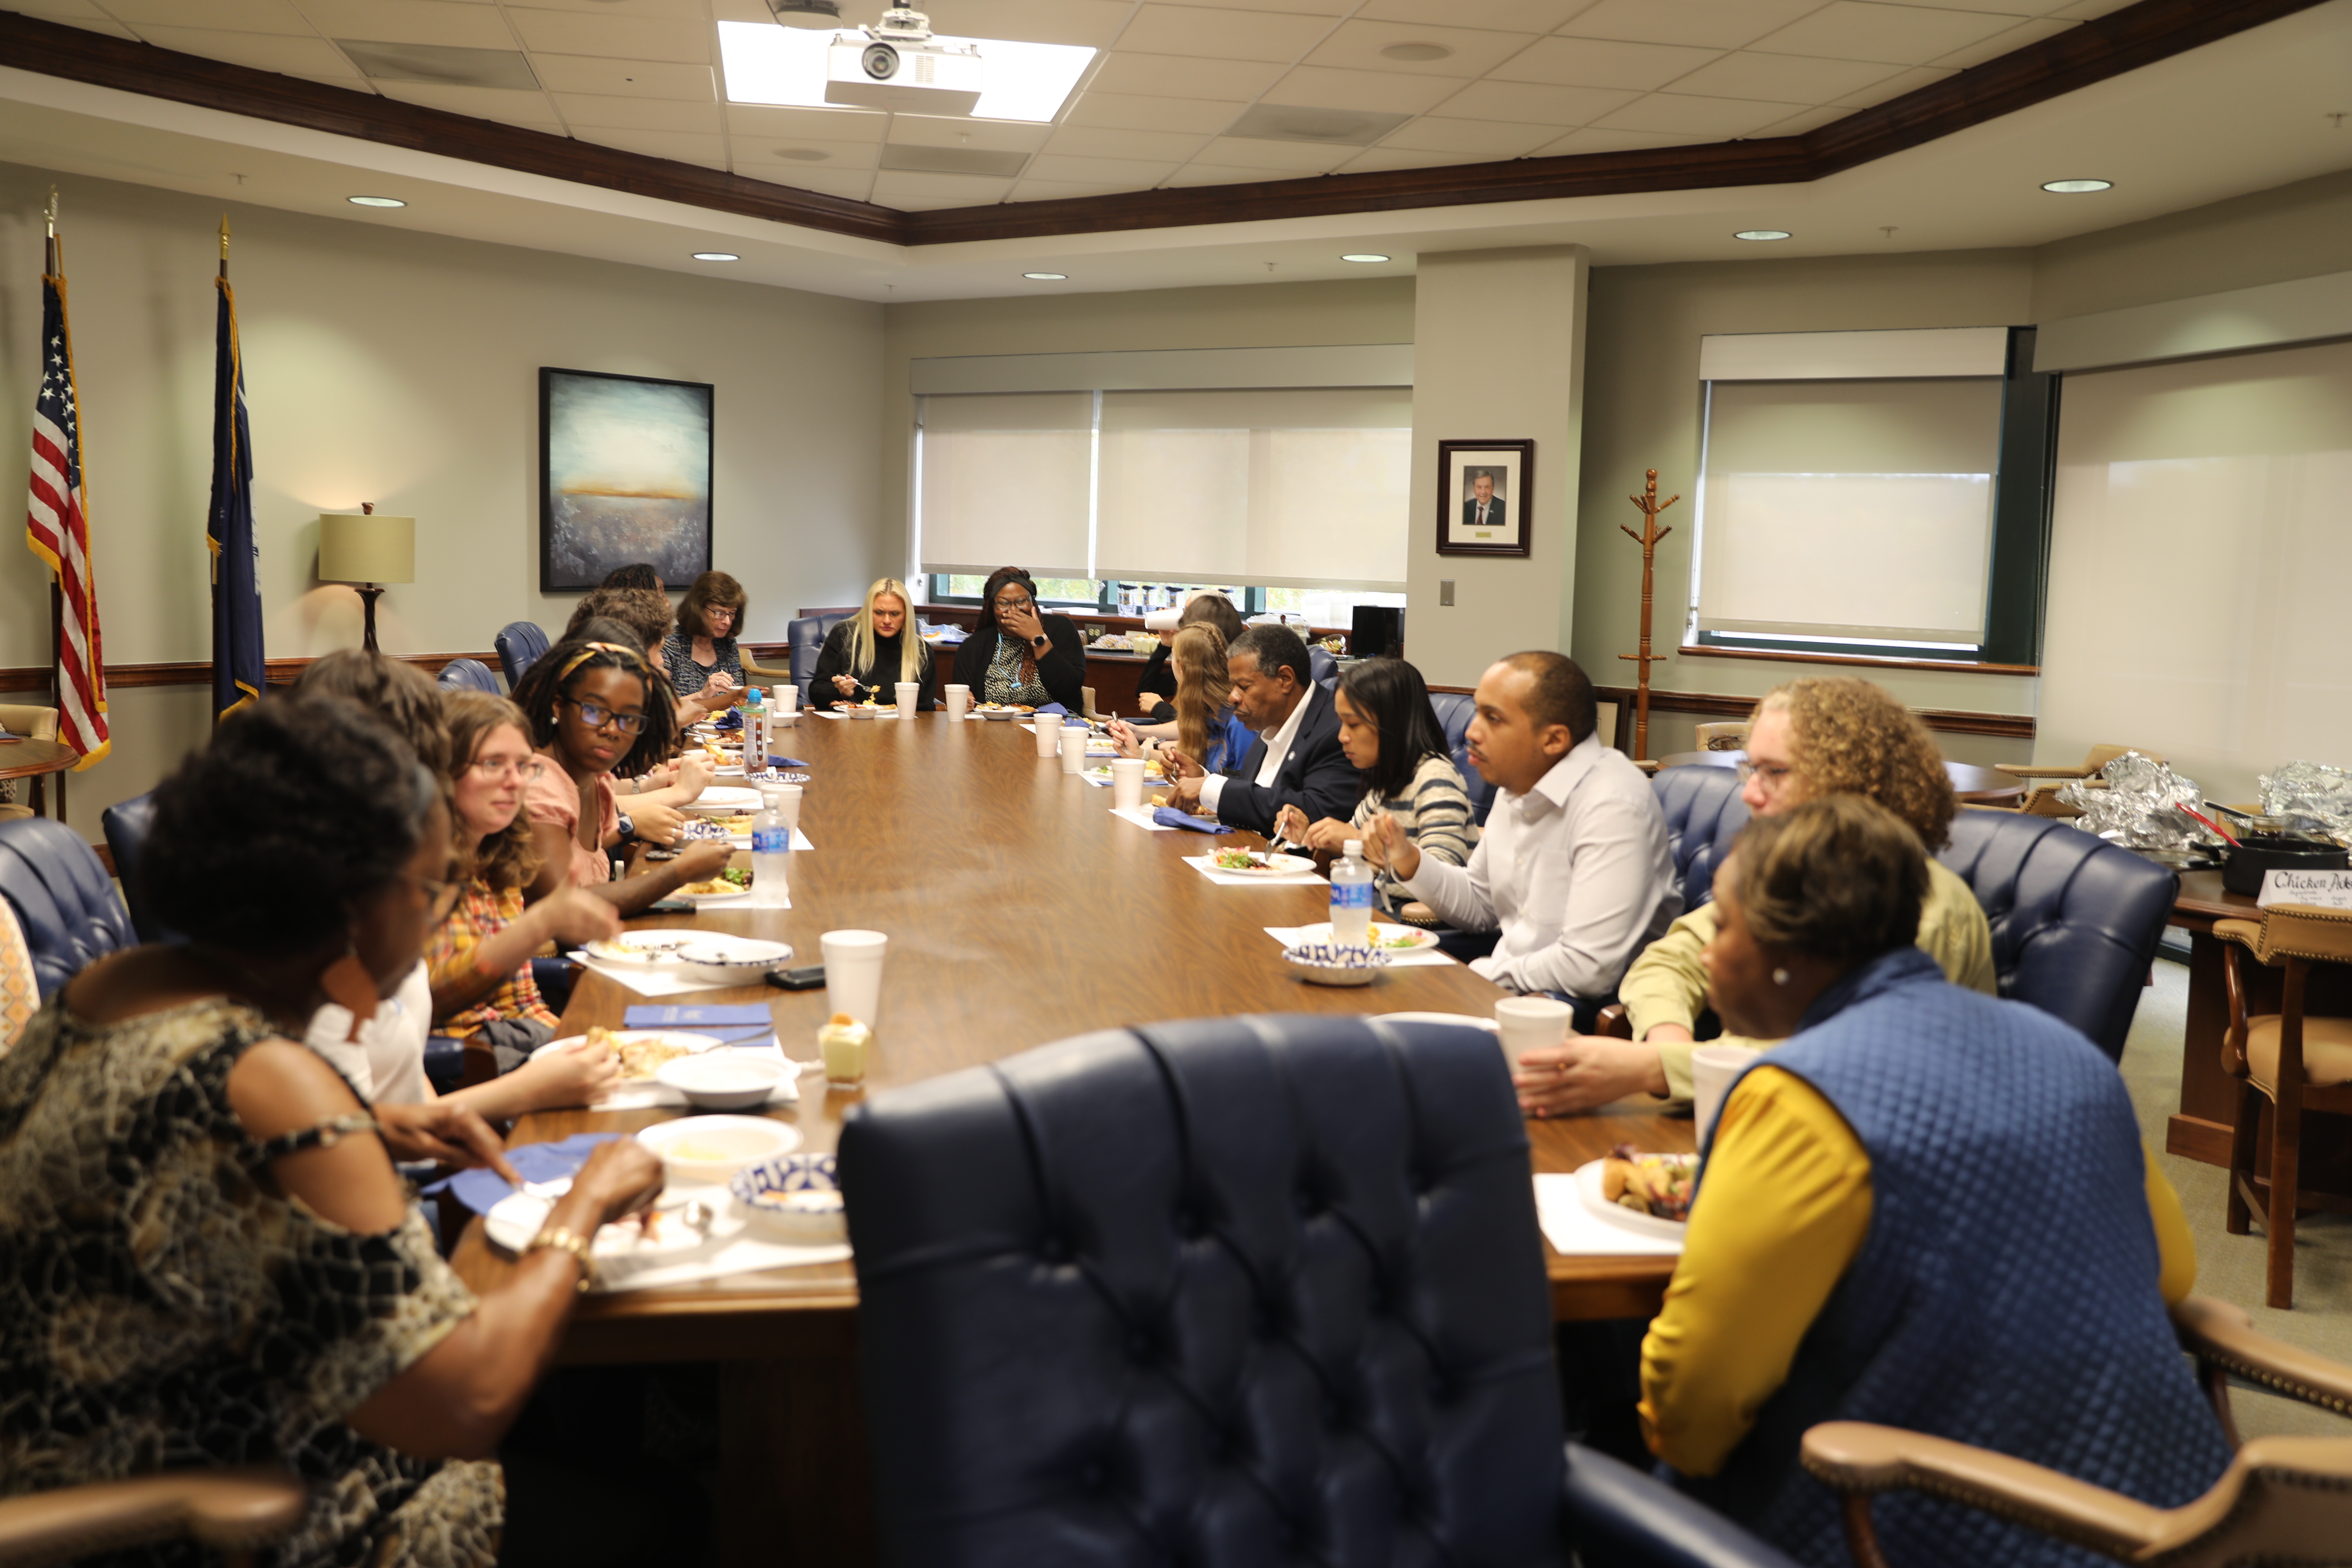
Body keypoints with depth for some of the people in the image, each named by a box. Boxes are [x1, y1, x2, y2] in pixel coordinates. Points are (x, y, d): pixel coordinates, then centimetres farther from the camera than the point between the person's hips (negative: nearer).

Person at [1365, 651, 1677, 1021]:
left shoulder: (1612, 807, -23)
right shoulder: (1517, 787, 8)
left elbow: (1589, 969, -28)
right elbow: (1481, 906, 21)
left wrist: (1475, 977, -14)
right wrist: (1407, 860, 3)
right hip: (1509, 985, 9)